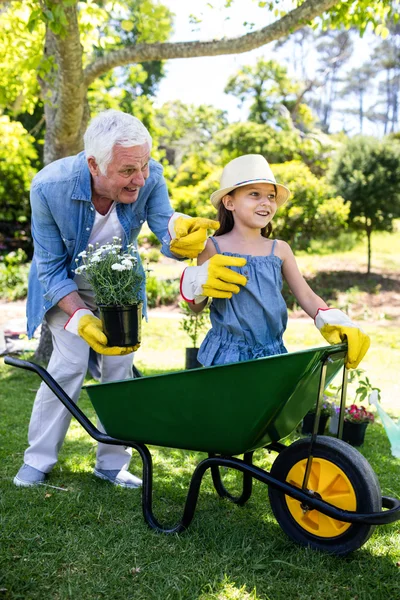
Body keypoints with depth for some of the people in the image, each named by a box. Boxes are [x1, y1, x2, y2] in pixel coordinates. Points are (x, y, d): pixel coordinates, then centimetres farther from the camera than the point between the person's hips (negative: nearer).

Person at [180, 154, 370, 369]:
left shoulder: (280, 249, 4)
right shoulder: (213, 247, -4)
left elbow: (306, 296, 3)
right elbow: (197, 307, 3)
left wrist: (334, 323, -13)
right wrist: (198, 285, -17)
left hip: (272, 353, 3)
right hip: (228, 354, -3)